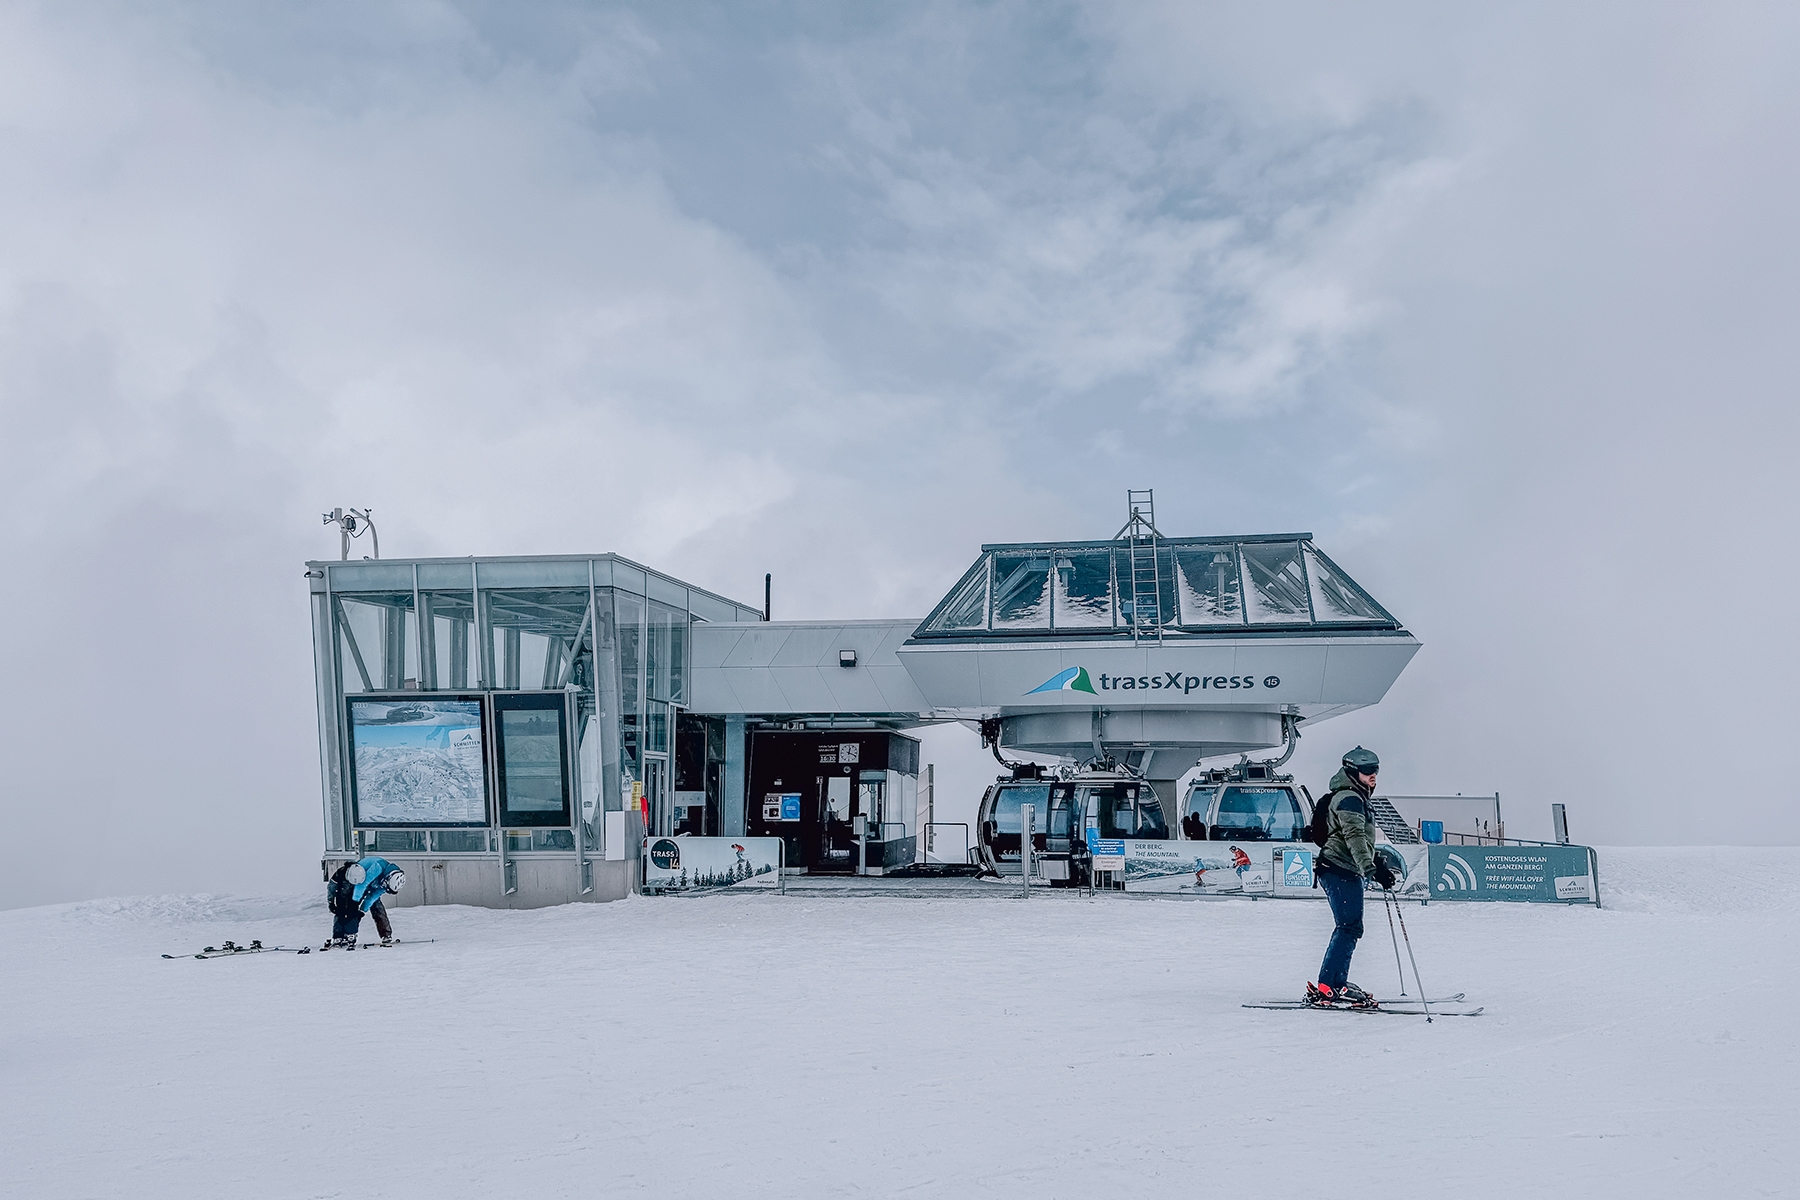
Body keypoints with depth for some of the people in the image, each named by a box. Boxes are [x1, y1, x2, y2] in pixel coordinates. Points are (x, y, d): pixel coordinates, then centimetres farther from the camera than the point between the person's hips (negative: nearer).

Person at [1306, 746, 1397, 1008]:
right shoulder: (1349, 799, -12)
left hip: (1349, 872, 11)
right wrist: (1372, 869, -32)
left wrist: (1378, 863, 42)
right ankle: (1326, 989, -20)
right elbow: (1354, 838, -25)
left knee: (1348, 928, 12)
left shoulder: (1356, 799, 23)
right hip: (1342, 871, -11)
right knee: (1350, 927, -15)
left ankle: (1337, 983, 17)